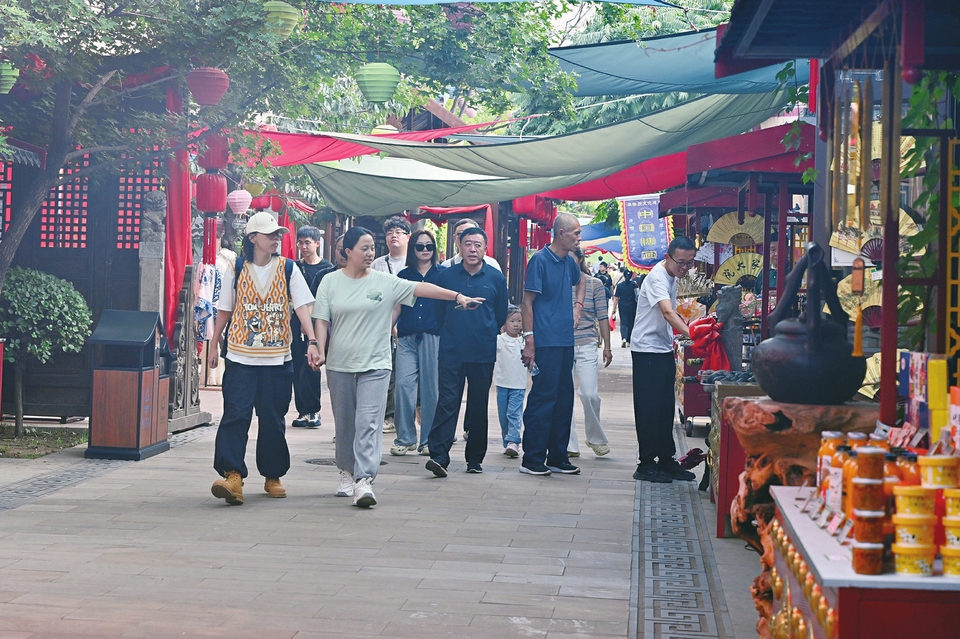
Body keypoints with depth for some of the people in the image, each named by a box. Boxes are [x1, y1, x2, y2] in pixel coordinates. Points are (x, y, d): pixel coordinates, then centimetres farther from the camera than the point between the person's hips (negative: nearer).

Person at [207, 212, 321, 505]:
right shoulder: (236, 270, 3)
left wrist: (312, 342, -18)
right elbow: (225, 310, 11)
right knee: (235, 415, -10)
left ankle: (273, 476, 19)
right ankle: (232, 476, -16)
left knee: (273, 419, 6)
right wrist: (214, 345, 11)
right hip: (241, 357, 0)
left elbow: (302, 306, -6)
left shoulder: (288, 269, 1)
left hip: (277, 358, 0)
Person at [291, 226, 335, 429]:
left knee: (310, 368, -6)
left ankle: (312, 410, 4)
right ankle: (303, 411, 9)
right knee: (298, 369, 3)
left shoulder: (327, 269, 2)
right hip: (297, 322, 3)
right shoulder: (295, 267, 11)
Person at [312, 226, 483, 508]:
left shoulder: (385, 282, 1)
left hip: (374, 365, -2)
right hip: (339, 365, 2)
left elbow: (420, 288, -4)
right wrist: (320, 350, -9)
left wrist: (457, 296, -10)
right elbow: (321, 320, 3)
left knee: (368, 423, -12)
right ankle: (347, 473, 28)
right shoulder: (330, 282, 4)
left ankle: (364, 481, -18)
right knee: (344, 424, 11)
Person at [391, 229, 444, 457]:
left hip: (433, 336, -2)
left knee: (431, 388, 0)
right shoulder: (404, 275, 13)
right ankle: (405, 438, 2)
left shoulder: (442, 274, 7)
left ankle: (428, 440, 8)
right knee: (403, 384, -7)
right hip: (407, 337, 2)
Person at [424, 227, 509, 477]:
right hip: (451, 351, -1)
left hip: (483, 353, 1)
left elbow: (501, 316, 13)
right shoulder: (447, 276, 4)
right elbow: (439, 310, 14)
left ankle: (475, 459, 15)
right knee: (447, 402, -9)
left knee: (479, 407, 7)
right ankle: (439, 456, -15)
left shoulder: (496, 278, 4)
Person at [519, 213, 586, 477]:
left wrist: (577, 306, 19)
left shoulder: (569, 261, 13)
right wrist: (529, 341, -17)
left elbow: (581, 281, 36)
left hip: (565, 341, 8)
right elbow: (527, 301, -12)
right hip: (546, 343, -8)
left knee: (564, 400, 11)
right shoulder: (540, 260, -10)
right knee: (543, 399, -6)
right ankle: (532, 459, 0)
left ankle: (557, 457, 19)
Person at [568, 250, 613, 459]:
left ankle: (596, 438, 15)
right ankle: (569, 445, 10)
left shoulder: (594, 284, 3)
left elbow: (602, 317, 5)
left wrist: (607, 347, 3)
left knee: (589, 394, -9)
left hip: (586, 347, -1)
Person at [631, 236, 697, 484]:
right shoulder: (657, 277, -20)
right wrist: (690, 334, -49)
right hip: (647, 349, -9)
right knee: (649, 407, -5)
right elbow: (668, 313, -36)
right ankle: (646, 464, 0)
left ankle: (666, 459, 18)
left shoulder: (672, 276, 10)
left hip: (664, 349, 9)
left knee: (666, 407, 11)